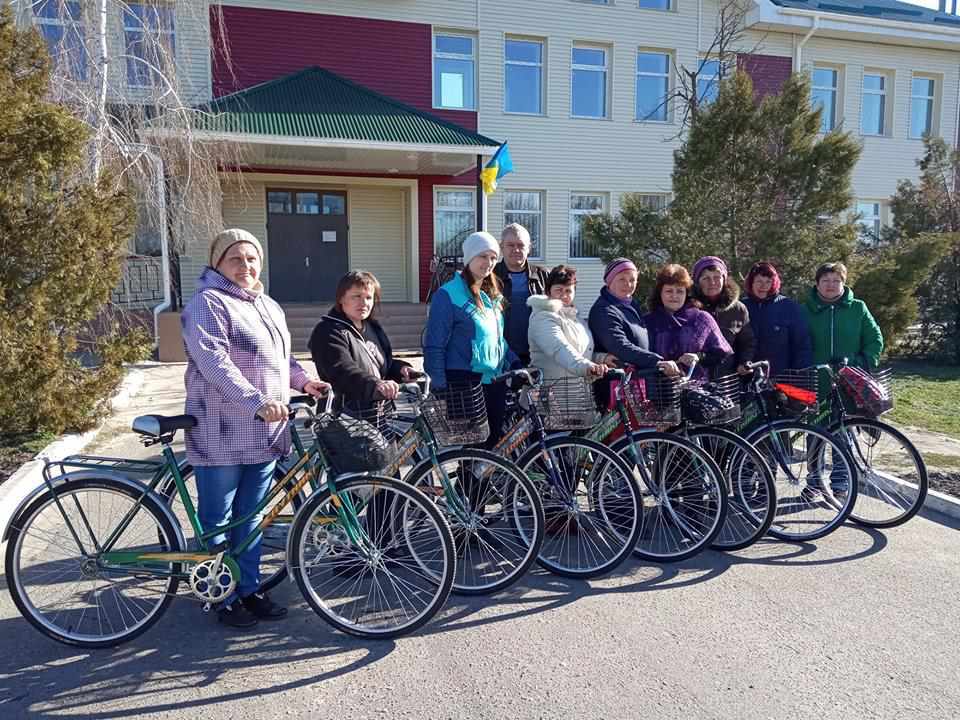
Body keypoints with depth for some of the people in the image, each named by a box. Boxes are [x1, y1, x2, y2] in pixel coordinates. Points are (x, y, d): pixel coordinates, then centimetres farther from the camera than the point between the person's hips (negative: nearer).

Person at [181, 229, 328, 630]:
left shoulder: (269, 307, 16)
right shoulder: (208, 303, -10)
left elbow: (282, 357, 26)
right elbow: (214, 362, -24)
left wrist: (303, 380, 8)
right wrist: (256, 402, -35)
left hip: (264, 433, 7)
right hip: (221, 435, -7)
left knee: (250, 518, 16)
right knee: (217, 521, 7)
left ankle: (248, 589, 29)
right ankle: (222, 597, 21)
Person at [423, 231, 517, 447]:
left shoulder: (493, 295, 15)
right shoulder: (448, 295, -8)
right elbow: (434, 347, -10)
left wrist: (514, 363, 11)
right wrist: (440, 388, -13)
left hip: (494, 381, 7)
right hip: (464, 382, -7)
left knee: (495, 441, 9)